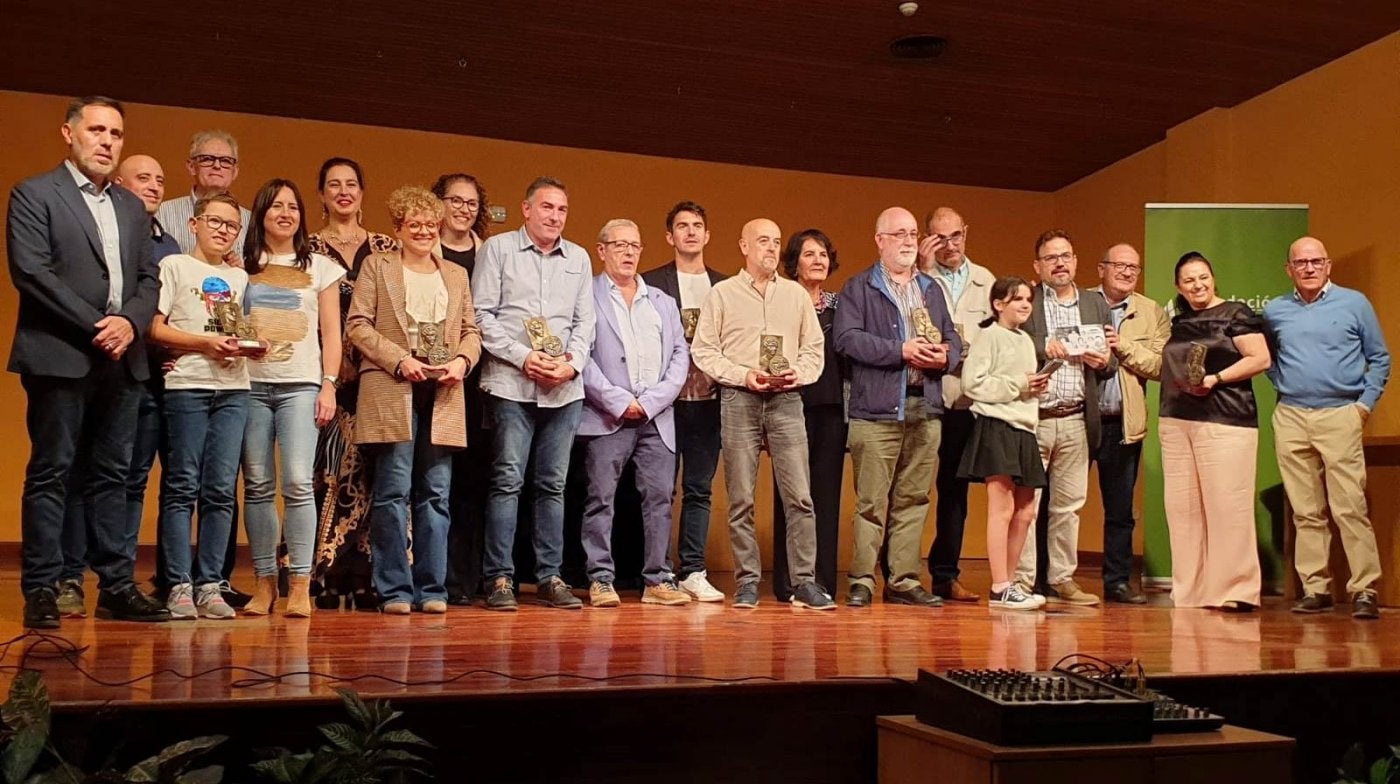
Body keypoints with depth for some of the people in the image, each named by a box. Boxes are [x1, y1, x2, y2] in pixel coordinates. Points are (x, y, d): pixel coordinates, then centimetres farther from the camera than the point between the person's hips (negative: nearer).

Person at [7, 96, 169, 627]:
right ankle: (41, 591, 4)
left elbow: (149, 279, 14)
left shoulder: (132, 208, 19)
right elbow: (31, 271, -10)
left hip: (121, 360, 5)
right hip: (60, 357, -5)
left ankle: (116, 587, 11)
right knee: (50, 473, -1)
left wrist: (130, 322, -7)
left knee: (112, 475, 7)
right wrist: (96, 325, -14)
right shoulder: (33, 195, 1)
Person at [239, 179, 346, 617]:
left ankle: (300, 585, -8)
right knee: (258, 486, 0)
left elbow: (331, 333, 9)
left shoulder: (320, 268, 12)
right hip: (250, 384, 1)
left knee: (297, 482, -12)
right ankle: (263, 583, 7)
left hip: (300, 385, -1)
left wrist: (329, 384, -1)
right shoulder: (242, 266, 13)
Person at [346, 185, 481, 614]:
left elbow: (471, 330, 18)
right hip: (392, 391, -3)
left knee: (436, 493, 3)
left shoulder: (456, 275, 20)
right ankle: (394, 589, 1)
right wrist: (399, 360, -11)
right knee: (394, 491, -5)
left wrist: (462, 360, -3)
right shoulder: (377, 267, 9)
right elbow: (357, 325, 1)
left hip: (443, 394, 4)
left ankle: (431, 588, 9)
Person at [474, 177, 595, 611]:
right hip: (512, 384, -4)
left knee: (553, 485, 7)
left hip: (565, 388, 4)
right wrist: (524, 358, -11)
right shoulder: (497, 249, 4)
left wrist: (572, 362, -4)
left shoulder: (578, 258, 16)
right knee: (508, 481, -6)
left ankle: (550, 577, 12)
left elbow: (584, 320, 14)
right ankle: (500, 578, 0)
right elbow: (482, 315, -2)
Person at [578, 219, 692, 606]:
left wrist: (651, 402, -4)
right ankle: (601, 581, 3)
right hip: (608, 416, -4)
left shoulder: (663, 302, 20)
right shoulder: (587, 296, 5)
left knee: (660, 497, 2)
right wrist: (619, 402, -11)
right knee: (601, 498, -3)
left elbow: (680, 355, 11)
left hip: (656, 416, 4)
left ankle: (658, 580, 8)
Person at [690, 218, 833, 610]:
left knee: (799, 495, -5)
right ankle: (747, 582, 8)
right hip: (739, 400, -1)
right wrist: (744, 375, -10)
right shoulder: (722, 294, 7)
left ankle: (804, 581, 1)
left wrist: (798, 372, -5)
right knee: (741, 498, 1)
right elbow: (703, 350, 2)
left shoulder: (796, 294, 15)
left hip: (786, 400, 2)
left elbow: (814, 347, 15)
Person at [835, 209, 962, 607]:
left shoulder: (931, 289, 21)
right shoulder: (859, 289, 2)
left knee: (913, 500, 7)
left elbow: (953, 338, 20)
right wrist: (901, 351, -15)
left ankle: (904, 580, 13)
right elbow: (847, 338, -12)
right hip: (877, 410, -5)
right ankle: (862, 580, 2)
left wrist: (945, 355, -4)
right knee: (871, 500, -5)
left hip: (925, 410, 5)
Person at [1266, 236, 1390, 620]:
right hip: (1290, 419, 3)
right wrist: (1282, 384, 9)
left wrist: (1366, 403, -1)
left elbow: (1379, 358, 8)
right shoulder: (1275, 311, 11)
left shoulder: (1354, 303, 4)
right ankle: (1315, 588, 11)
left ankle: (1364, 591, -6)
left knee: (1350, 508, -9)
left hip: (1340, 416, -3)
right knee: (1306, 512, 5)